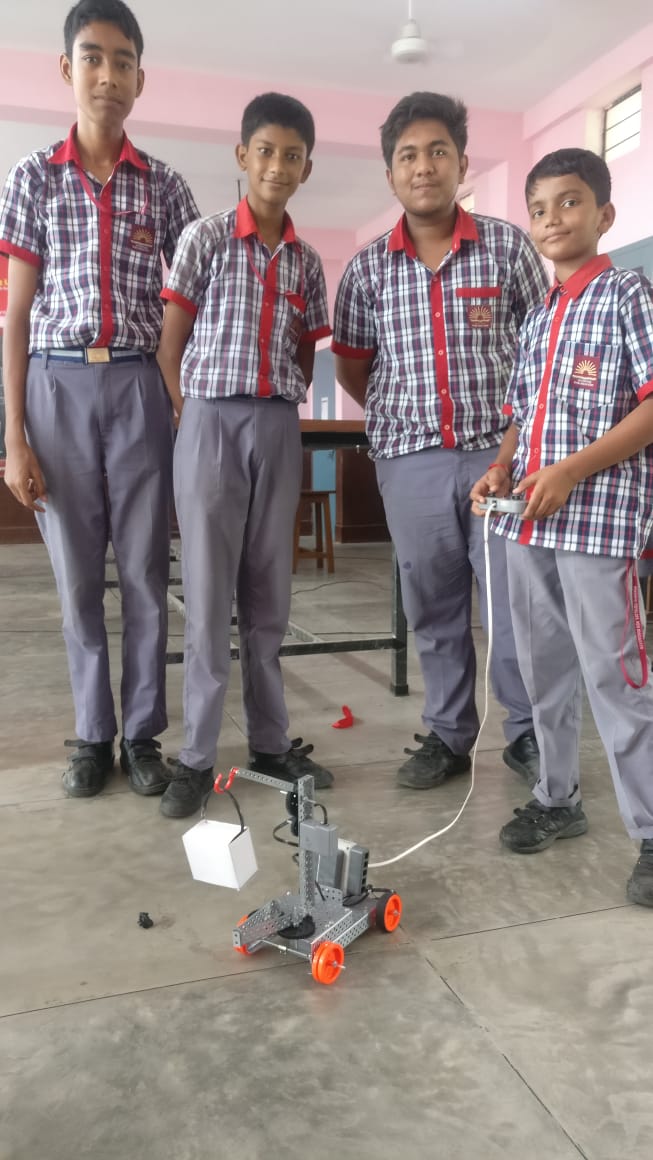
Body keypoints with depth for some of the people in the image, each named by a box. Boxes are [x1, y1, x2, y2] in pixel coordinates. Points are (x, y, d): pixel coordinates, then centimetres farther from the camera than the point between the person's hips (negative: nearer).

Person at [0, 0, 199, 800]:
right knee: (77, 573, 5)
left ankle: (143, 734, 16)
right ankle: (93, 735, 19)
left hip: (140, 388, 0)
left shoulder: (165, 188, 8)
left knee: (145, 569, 3)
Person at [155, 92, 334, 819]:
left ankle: (270, 740, 21)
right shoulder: (204, 238, 0)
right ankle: (197, 757, 8)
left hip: (280, 429, 4)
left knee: (269, 594, 9)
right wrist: (195, 422, -5)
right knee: (208, 594, -2)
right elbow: (170, 345, -1)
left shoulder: (307, 261, 12)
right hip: (211, 423, -4)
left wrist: (281, 410, 6)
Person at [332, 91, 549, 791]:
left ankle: (528, 735, 20)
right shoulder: (368, 268, 6)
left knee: (515, 603, 2)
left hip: (500, 452, -1)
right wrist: (396, 418, 10)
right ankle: (448, 734, 25)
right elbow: (349, 364, 15)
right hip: (410, 462, 2)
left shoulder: (508, 246, 3)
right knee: (432, 608, 10)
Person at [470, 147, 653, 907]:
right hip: (529, 520, 7)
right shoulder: (536, 317, 18)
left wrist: (572, 470, -18)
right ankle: (557, 799, 28)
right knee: (543, 666, 13)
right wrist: (499, 470, 2)